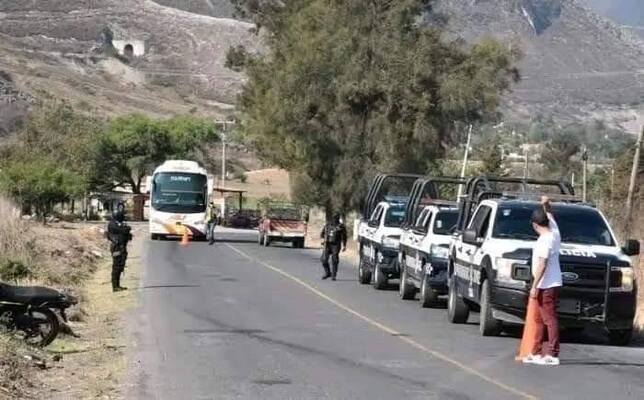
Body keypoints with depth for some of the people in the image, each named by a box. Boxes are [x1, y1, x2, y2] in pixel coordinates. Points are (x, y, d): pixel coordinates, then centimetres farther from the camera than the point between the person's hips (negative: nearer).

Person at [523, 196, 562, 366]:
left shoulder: (545, 241, -18)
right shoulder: (554, 233, 7)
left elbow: (542, 265, -22)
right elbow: (550, 216, 29)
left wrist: (534, 286, -20)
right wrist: (546, 205, 17)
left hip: (547, 285, -10)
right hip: (551, 283, 10)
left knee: (550, 318, -9)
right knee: (539, 319, 15)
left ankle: (553, 355, -10)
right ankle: (536, 352, 21)